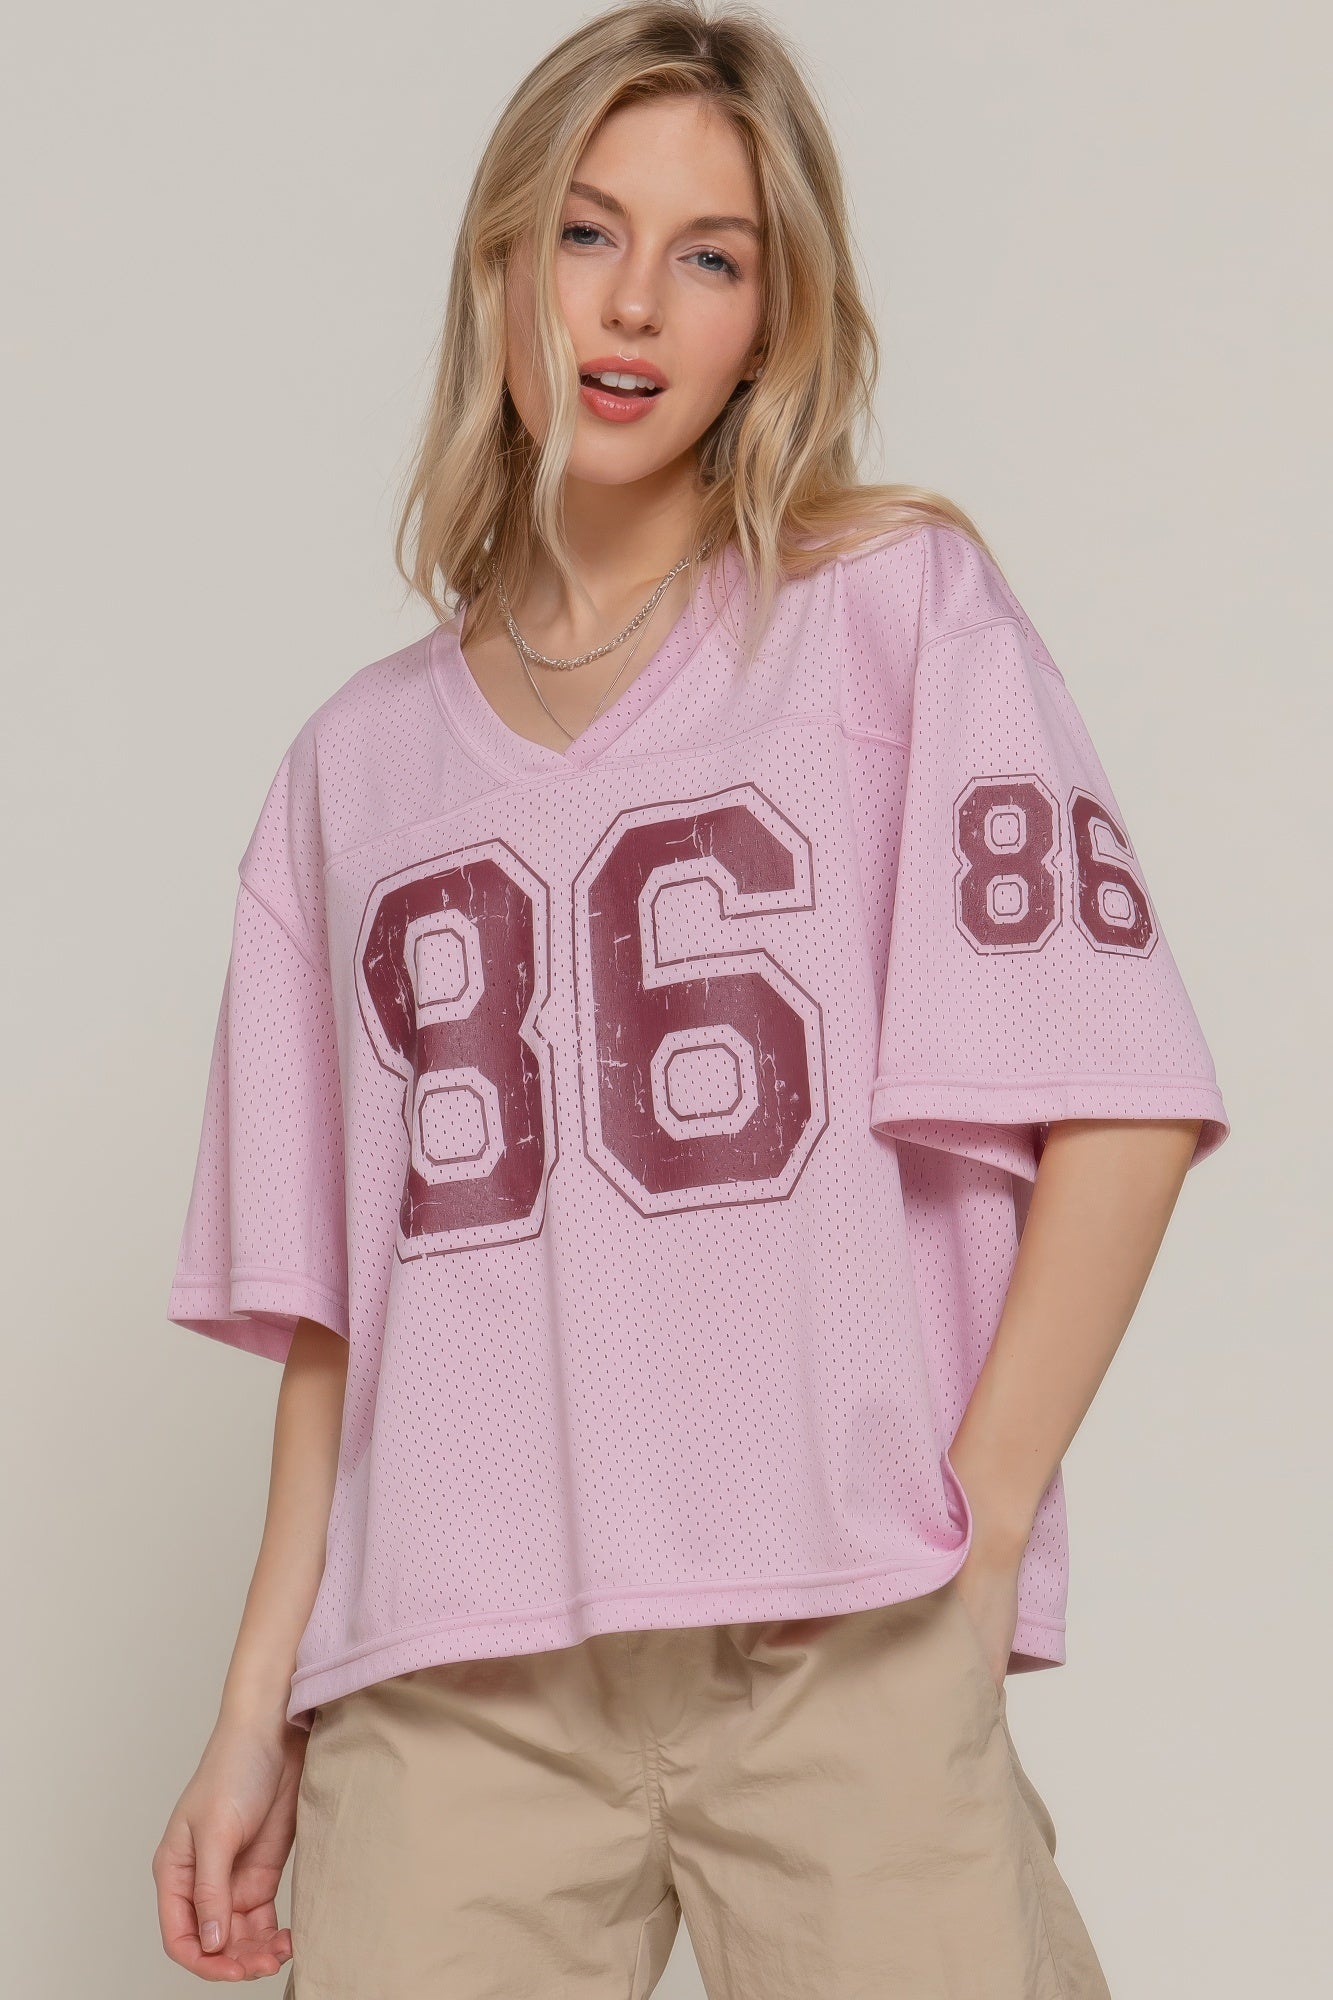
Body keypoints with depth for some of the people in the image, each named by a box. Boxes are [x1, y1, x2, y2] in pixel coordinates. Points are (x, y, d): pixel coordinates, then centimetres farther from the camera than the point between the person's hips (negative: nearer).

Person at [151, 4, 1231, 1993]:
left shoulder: (898, 604, 5)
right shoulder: (362, 760, 15)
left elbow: (1120, 1103, -2)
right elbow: (330, 1288, 14)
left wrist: (974, 1533, -9)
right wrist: (257, 1705, 8)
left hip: (842, 1650, -2)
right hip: (441, 1680, 3)